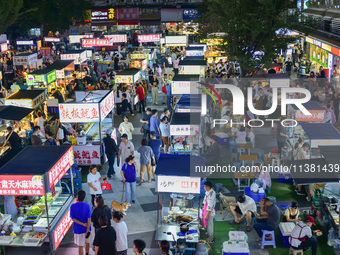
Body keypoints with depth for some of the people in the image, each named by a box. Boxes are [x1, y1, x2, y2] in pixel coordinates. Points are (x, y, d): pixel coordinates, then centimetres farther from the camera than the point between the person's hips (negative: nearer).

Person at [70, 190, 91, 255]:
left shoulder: (73, 206, -15)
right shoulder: (87, 206, -14)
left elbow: (73, 219, -13)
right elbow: (89, 219, -14)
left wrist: (83, 224, -11)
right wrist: (88, 230, -10)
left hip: (78, 229, -2)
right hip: (86, 228, 2)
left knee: (80, 246, 8)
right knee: (87, 242, 24)